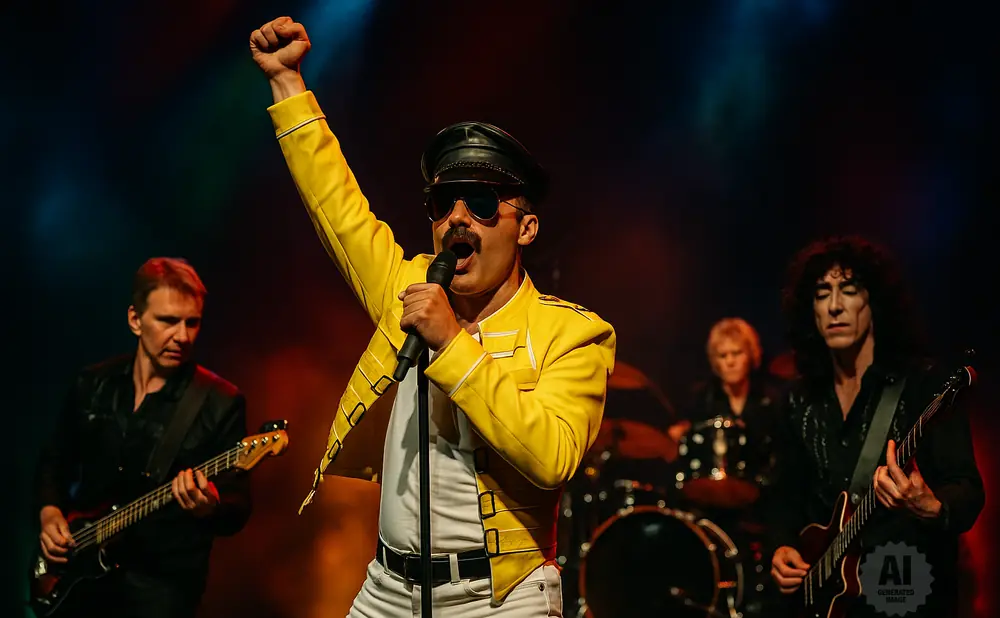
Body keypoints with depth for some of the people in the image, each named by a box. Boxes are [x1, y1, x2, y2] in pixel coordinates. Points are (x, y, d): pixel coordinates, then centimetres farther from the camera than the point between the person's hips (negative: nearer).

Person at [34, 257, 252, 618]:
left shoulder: (221, 403, -9)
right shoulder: (93, 384, 4)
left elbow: (238, 511, -10)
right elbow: (55, 460, 18)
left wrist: (210, 508, -31)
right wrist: (49, 512, 1)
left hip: (163, 585, -4)